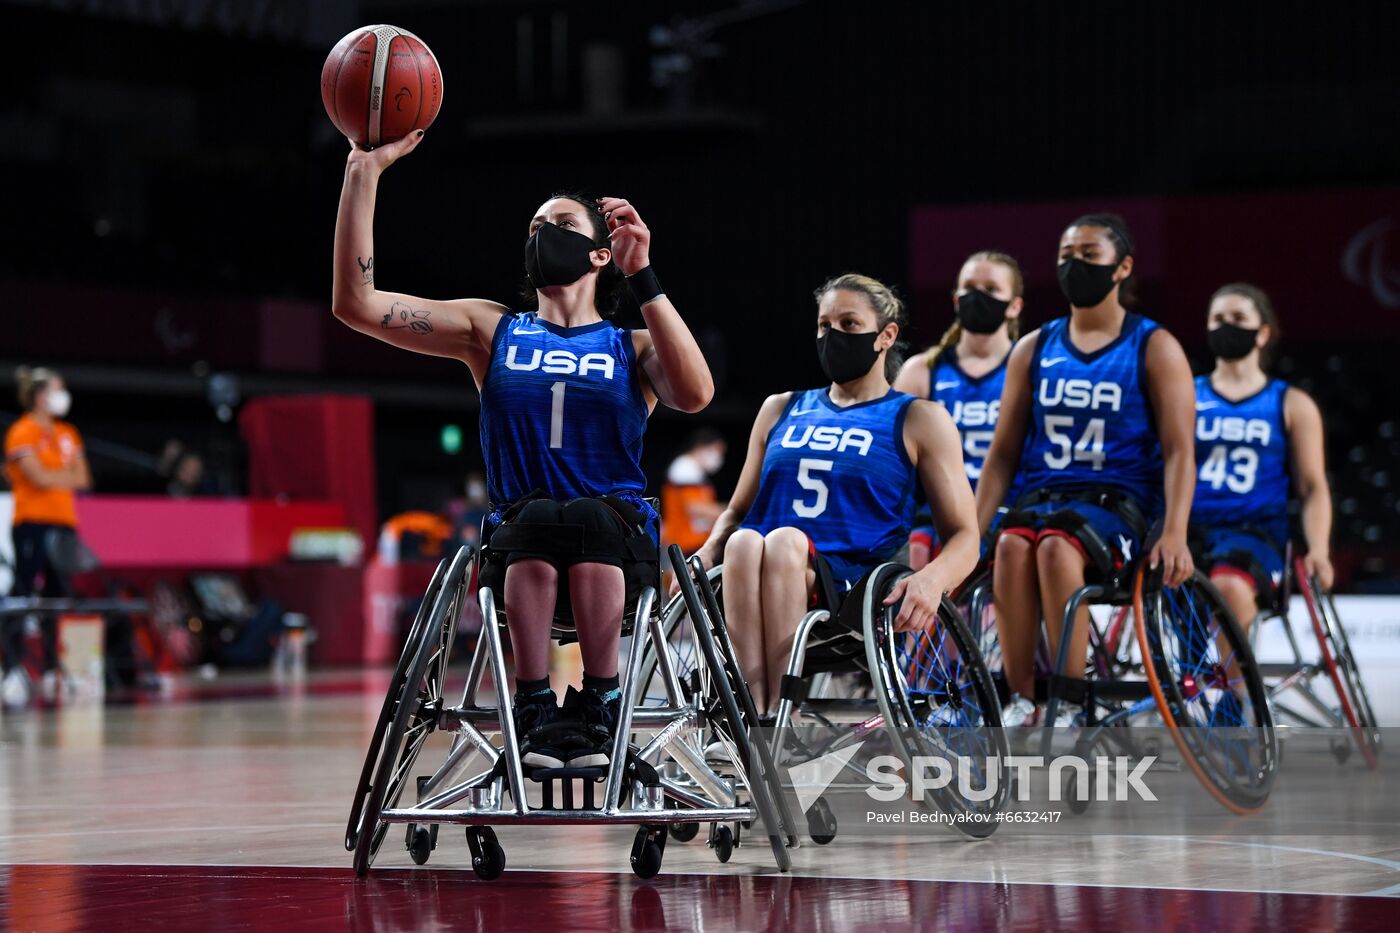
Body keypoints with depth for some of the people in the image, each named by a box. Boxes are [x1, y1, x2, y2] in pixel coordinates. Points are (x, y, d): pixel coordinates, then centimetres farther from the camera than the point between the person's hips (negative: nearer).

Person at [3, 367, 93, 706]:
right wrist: (68, 476, 2)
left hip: (64, 523, 7)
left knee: (58, 597, 7)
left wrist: (52, 478, -5)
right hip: (32, 523, -7)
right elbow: (39, 477, -14)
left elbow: (83, 481, 11)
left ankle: (53, 671, 12)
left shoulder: (67, 434, 17)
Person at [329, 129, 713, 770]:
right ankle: (534, 707, -29)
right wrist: (364, 171, 1)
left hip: (617, 549, 0)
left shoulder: (632, 348, 13)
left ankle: (599, 704, -27)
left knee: (589, 515, -35)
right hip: (521, 553, 1)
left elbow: (695, 395, -12)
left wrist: (641, 277, -14)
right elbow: (356, 303, 7)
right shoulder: (492, 330, 17)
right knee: (537, 514, -34)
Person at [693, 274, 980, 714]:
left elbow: (963, 538, 10)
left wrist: (931, 578, -15)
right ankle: (758, 713, -46)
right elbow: (737, 511, 30)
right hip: (755, 590, 3)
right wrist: (707, 554, 5)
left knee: (783, 541, -35)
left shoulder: (920, 421, 16)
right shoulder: (781, 410, 27)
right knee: (743, 542, -33)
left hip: (853, 586, -3)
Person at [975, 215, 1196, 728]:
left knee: (1057, 546, -37)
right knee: (1012, 546, -34)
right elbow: (1003, 454, 13)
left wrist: (1175, 533, -20)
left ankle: (1068, 707, -32)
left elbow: (1178, 451, -4)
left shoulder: (1155, 348, 5)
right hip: (1042, 495, 3)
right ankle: (1022, 701, -29)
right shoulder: (1034, 349, 15)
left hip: (1117, 502, -3)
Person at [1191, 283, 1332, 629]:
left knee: (1230, 587, -38)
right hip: (1187, 530, 1)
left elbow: (1313, 488, 11)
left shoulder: (1292, 405, 16)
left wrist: (1318, 551, -6)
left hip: (1253, 534, -1)